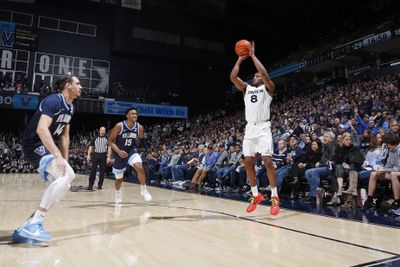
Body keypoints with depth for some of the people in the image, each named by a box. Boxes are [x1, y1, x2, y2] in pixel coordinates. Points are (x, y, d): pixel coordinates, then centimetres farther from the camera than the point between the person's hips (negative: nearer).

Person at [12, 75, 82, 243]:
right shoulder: (54, 100, -17)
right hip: (35, 145, -10)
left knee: (64, 182, 7)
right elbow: (41, 129, -30)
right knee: (67, 174, -27)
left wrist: (65, 160, 12)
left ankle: (32, 223, 11)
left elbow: (64, 136, 18)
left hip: (47, 147, 10)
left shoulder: (70, 108, 12)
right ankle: (34, 223, -24)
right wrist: (58, 156, -35)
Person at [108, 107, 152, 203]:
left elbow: (141, 139, 8)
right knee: (119, 178, 14)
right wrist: (118, 151, -30)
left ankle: (143, 190, -8)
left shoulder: (139, 127, -12)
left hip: (131, 151, 1)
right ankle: (117, 194, 43)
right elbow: (110, 141, -16)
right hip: (119, 153, -1)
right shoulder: (119, 126, -21)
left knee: (140, 167, -27)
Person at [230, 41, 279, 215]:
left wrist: (253, 55, -5)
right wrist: (240, 59, 6)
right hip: (249, 128, 5)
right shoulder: (246, 88, 17)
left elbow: (264, 73, -14)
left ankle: (274, 197, -2)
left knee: (267, 161, -11)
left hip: (263, 128, -5)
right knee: (248, 162, 3)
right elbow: (233, 77, 4)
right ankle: (255, 195, 15)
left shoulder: (268, 88, 5)